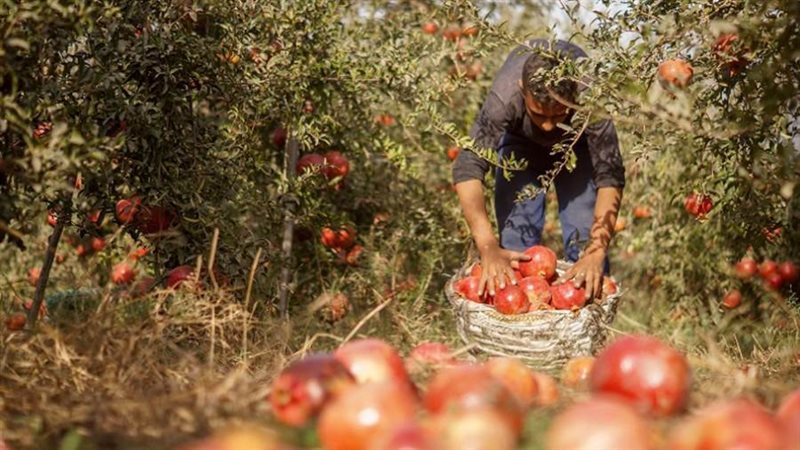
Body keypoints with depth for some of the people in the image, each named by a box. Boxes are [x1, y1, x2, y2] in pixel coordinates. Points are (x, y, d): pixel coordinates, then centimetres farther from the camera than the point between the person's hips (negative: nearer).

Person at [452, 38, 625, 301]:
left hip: (577, 141, 0)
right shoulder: (504, 96, -41)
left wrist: (596, 252, -50)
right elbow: (467, 169, -43)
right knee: (517, 236, -10)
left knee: (586, 237, -11)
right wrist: (488, 247, -53)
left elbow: (610, 177, -38)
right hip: (520, 141, 0)